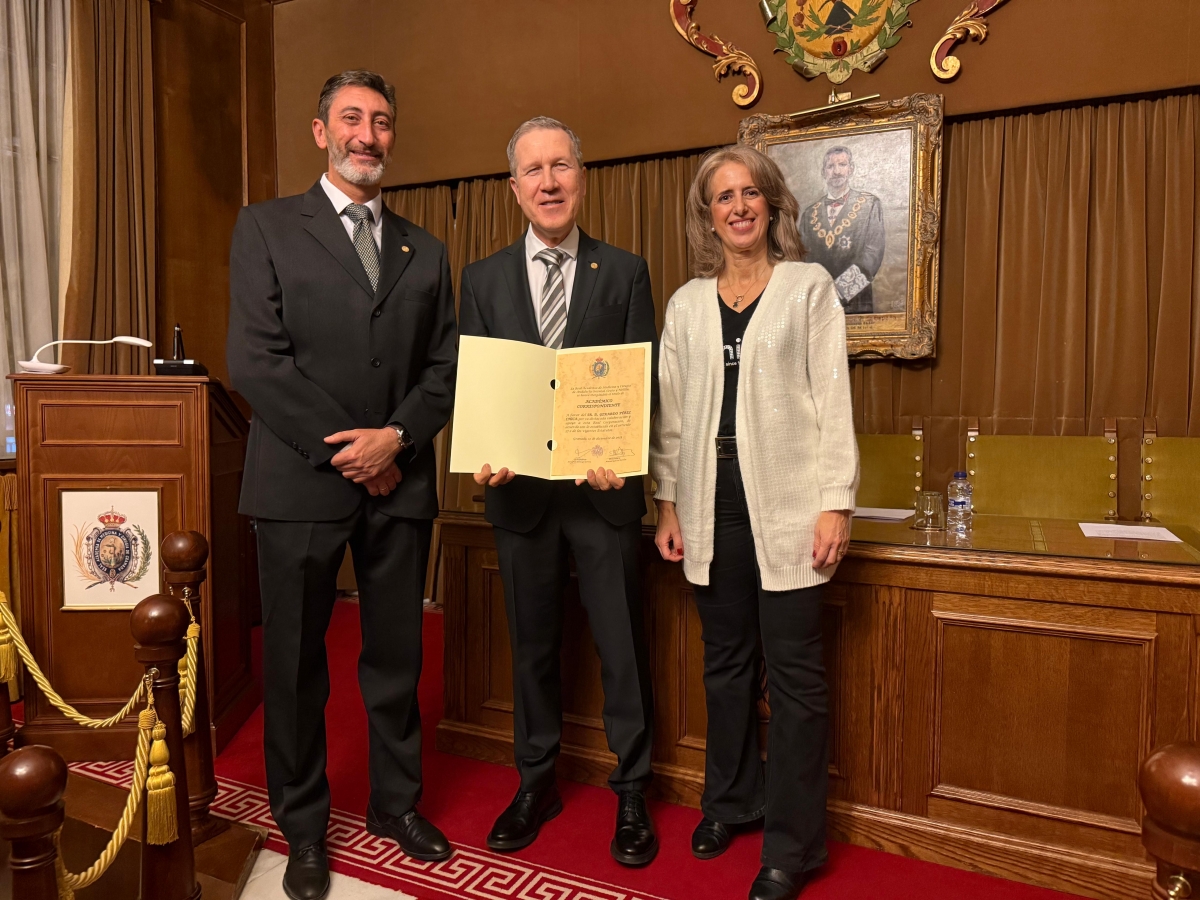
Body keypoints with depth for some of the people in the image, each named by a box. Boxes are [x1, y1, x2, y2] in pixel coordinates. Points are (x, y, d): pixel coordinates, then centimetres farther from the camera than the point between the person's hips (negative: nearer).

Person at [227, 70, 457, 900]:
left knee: (397, 656, 12)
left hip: (402, 483, 3)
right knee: (296, 662, 8)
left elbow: (446, 367, 7)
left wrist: (396, 438, -10)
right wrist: (345, 452, -11)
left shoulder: (425, 251, 14)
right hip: (301, 482, -2)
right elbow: (256, 361, -7)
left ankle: (398, 802, 32)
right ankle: (303, 828, 27)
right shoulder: (268, 227, 4)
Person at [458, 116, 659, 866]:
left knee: (623, 644, 7)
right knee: (533, 645, 15)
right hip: (520, 490, 2)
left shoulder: (625, 272, 2)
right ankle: (536, 783, 34)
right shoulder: (484, 279, 7)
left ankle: (631, 792, 27)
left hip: (604, 488, -2)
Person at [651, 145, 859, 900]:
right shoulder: (687, 303, 11)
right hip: (712, 503, 3)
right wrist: (669, 502, 6)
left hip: (785, 504, -3)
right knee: (726, 660, 13)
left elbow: (832, 398, -3)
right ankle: (731, 800, 31)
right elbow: (672, 410, 10)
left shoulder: (809, 286, 3)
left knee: (794, 671, 2)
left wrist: (837, 504, -9)